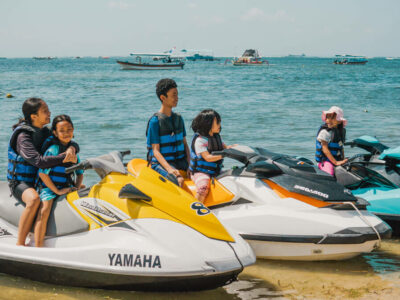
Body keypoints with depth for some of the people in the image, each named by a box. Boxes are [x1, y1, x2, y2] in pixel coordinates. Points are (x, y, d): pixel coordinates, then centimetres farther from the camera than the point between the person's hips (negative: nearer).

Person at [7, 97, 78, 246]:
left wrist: (72, 148, -17)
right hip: (20, 182, -8)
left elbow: (73, 144, 8)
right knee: (34, 199, -40)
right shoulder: (23, 136, -17)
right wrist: (64, 158, -28)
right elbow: (38, 161, -31)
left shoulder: (45, 133, 7)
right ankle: (20, 244, -33)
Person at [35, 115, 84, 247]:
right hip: (49, 187, -7)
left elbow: (80, 172, 20)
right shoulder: (53, 150, -9)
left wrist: (77, 187, 2)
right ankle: (38, 249, -32)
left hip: (67, 188, 7)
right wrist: (57, 191, -16)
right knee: (44, 211, -29)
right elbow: (42, 173, -15)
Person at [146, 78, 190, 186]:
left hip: (181, 161, 6)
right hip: (161, 163, -6)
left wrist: (189, 165, -4)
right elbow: (155, 151, -11)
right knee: (179, 180, -33)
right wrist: (169, 168, -25)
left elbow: (185, 144, 13)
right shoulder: (155, 121, -8)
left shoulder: (178, 118, 12)